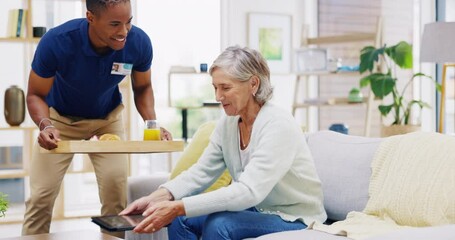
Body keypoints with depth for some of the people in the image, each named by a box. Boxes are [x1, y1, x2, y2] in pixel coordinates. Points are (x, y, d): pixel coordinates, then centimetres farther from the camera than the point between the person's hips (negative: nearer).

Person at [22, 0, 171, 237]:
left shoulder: (139, 42, -25)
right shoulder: (56, 42, -33)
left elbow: (142, 88, -5)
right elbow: (35, 95, -18)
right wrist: (45, 125, -39)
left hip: (108, 118, 2)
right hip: (61, 118, -1)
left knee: (116, 188, -13)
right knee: (41, 195, -8)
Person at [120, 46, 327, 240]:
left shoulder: (278, 125, -24)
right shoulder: (228, 123, -1)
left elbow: (249, 191, -33)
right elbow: (201, 171, -1)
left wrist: (178, 207, -38)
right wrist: (158, 197, -20)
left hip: (295, 220, -7)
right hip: (256, 210, 7)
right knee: (181, 218, -9)